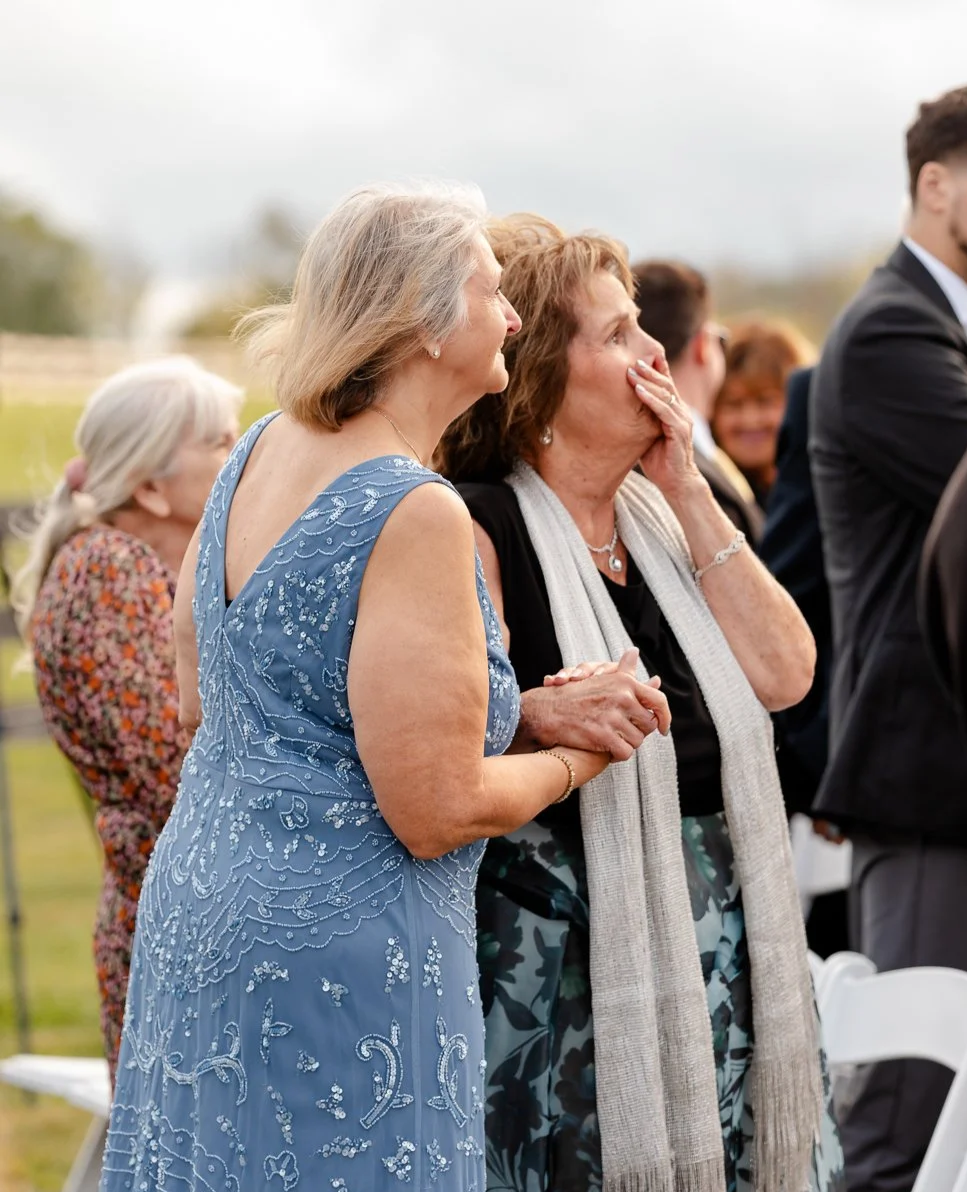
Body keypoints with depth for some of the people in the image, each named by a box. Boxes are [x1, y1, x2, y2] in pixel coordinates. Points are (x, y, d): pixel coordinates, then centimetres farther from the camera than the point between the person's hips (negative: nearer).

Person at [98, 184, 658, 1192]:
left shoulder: (259, 453, 6)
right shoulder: (415, 515, -21)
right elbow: (435, 812, -21)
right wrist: (572, 759, -2)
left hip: (196, 908, 9)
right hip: (334, 953, -9)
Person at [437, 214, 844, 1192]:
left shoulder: (656, 512, 12)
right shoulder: (477, 526, -12)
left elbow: (782, 673, 1)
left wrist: (687, 495, -2)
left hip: (718, 947, 7)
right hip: (563, 955, -7)